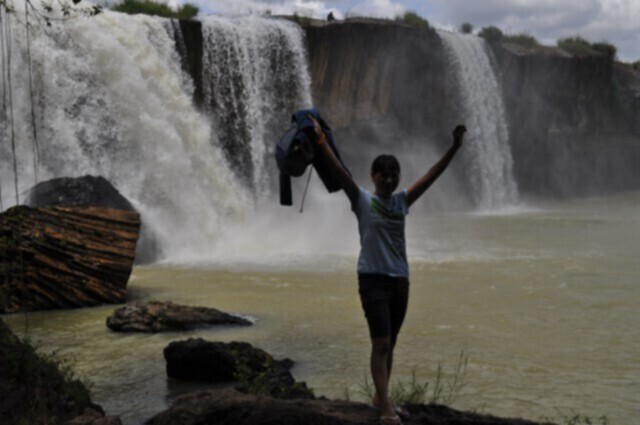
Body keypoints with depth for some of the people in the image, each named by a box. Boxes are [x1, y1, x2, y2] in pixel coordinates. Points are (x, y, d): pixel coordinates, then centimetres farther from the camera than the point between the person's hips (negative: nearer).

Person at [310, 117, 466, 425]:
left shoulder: (402, 200, 8)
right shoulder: (362, 200, -4)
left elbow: (432, 175, 6)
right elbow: (340, 172, -17)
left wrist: (454, 147, 0)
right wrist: (320, 141, -28)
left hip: (400, 280, 5)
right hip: (373, 279, -5)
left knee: (390, 344, 14)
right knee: (381, 344, -10)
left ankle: (380, 398, 28)